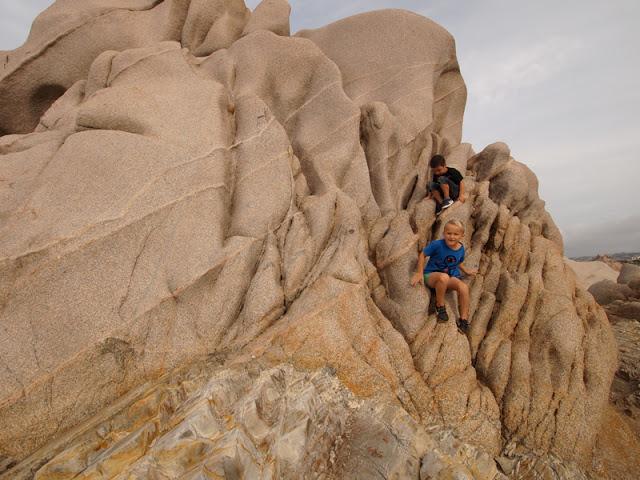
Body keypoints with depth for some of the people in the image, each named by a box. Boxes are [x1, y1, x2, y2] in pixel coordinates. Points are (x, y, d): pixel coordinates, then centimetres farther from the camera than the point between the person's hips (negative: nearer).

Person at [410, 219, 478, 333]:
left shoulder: (461, 248, 0)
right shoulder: (437, 245, -16)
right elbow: (422, 255, -6)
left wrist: (466, 270, 17)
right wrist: (420, 273, -11)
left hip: (451, 277, 4)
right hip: (431, 275, -4)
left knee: (464, 287, -28)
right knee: (444, 277, -41)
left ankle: (463, 319, -8)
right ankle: (440, 306, -15)